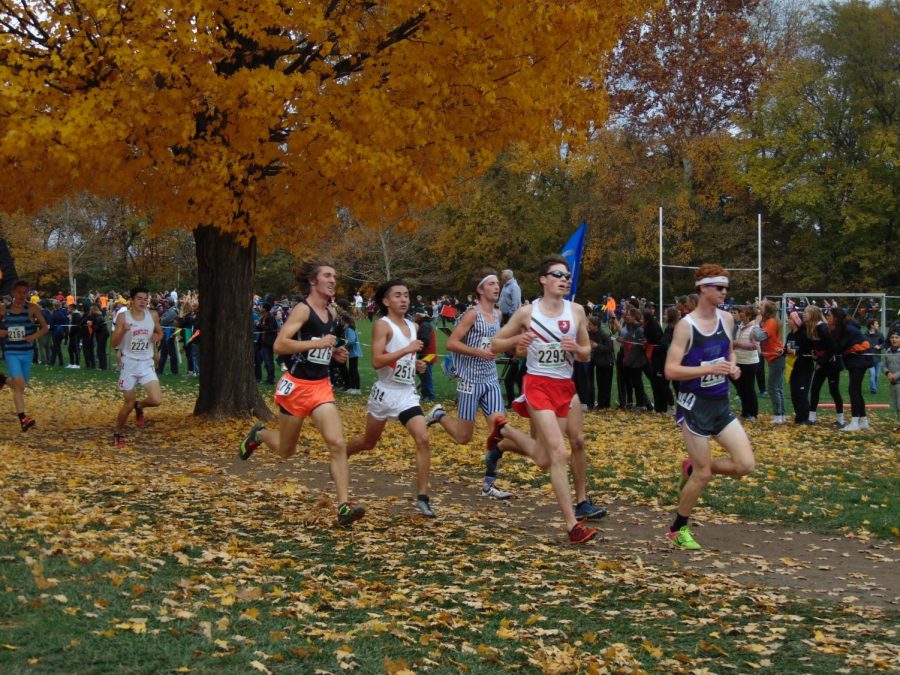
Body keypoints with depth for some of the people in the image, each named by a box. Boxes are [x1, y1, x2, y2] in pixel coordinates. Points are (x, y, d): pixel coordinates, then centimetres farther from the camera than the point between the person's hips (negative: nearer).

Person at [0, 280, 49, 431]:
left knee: (20, 384, 14)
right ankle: (22, 418, -15)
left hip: (27, 352, 2)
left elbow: (45, 327, -4)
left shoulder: (32, 309, -5)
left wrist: (35, 336, -22)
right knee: (19, 384, -17)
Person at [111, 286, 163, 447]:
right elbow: (114, 344, -8)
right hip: (129, 363, -2)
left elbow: (160, 333, 17)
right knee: (129, 402, 4)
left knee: (156, 400, -13)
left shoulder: (153, 315, 0)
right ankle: (118, 433, 27)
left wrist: (157, 337, -7)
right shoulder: (123, 317, -8)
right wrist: (123, 331, -26)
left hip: (146, 364, 2)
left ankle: (139, 407, 22)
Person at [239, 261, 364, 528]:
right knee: (285, 451, 12)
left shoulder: (332, 313, 9)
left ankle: (344, 505, -17)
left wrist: (334, 352, 8)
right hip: (296, 386, -5)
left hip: (321, 386, 5)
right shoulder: (302, 309, -13)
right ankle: (258, 435, 45)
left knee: (337, 444, -14)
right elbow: (280, 344, -23)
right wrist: (317, 343, -27)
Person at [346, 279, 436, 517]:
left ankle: (422, 497, -8)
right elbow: (377, 361, -23)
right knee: (368, 442, 14)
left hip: (408, 394, 5)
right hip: (385, 392, -5)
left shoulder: (412, 326, 10)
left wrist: (417, 364, 7)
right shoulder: (383, 325, -12)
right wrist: (407, 350, -29)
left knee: (423, 440, -14)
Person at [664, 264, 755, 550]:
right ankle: (678, 530, 20)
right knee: (703, 475, -1)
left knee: (746, 464, -3)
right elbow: (671, 370, -18)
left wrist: (733, 367, 1)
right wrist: (709, 369, -26)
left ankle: (692, 468, 21)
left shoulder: (727, 319, 5)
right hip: (695, 405, -6)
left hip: (721, 403, 6)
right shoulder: (686, 325, -14)